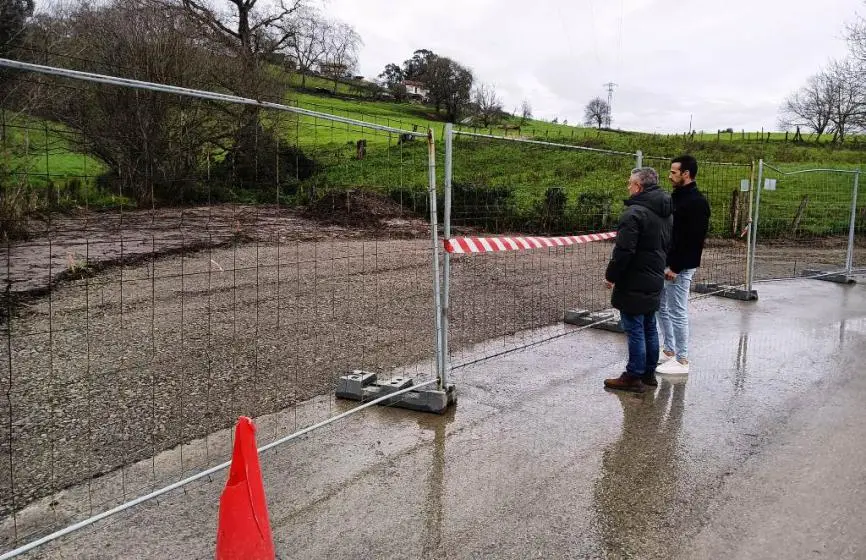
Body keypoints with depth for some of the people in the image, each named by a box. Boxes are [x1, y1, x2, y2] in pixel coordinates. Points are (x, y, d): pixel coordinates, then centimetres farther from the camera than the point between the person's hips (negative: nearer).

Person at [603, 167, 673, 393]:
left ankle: (634, 377, 6)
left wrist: (611, 276, -12)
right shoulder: (666, 213, 11)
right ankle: (649, 373, 26)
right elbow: (668, 245, 19)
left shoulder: (634, 213, -20)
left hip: (634, 283, -9)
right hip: (655, 281, 9)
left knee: (635, 330, -2)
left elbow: (623, 251, -23)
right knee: (649, 328, 17)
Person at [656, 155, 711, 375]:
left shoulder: (697, 202, -17)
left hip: (680, 268, -10)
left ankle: (682, 360, 8)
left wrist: (675, 267, -23)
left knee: (678, 313, -3)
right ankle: (668, 351, 29)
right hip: (666, 264, 10)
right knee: (662, 308, 17)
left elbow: (692, 239, -22)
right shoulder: (677, 196, 13)